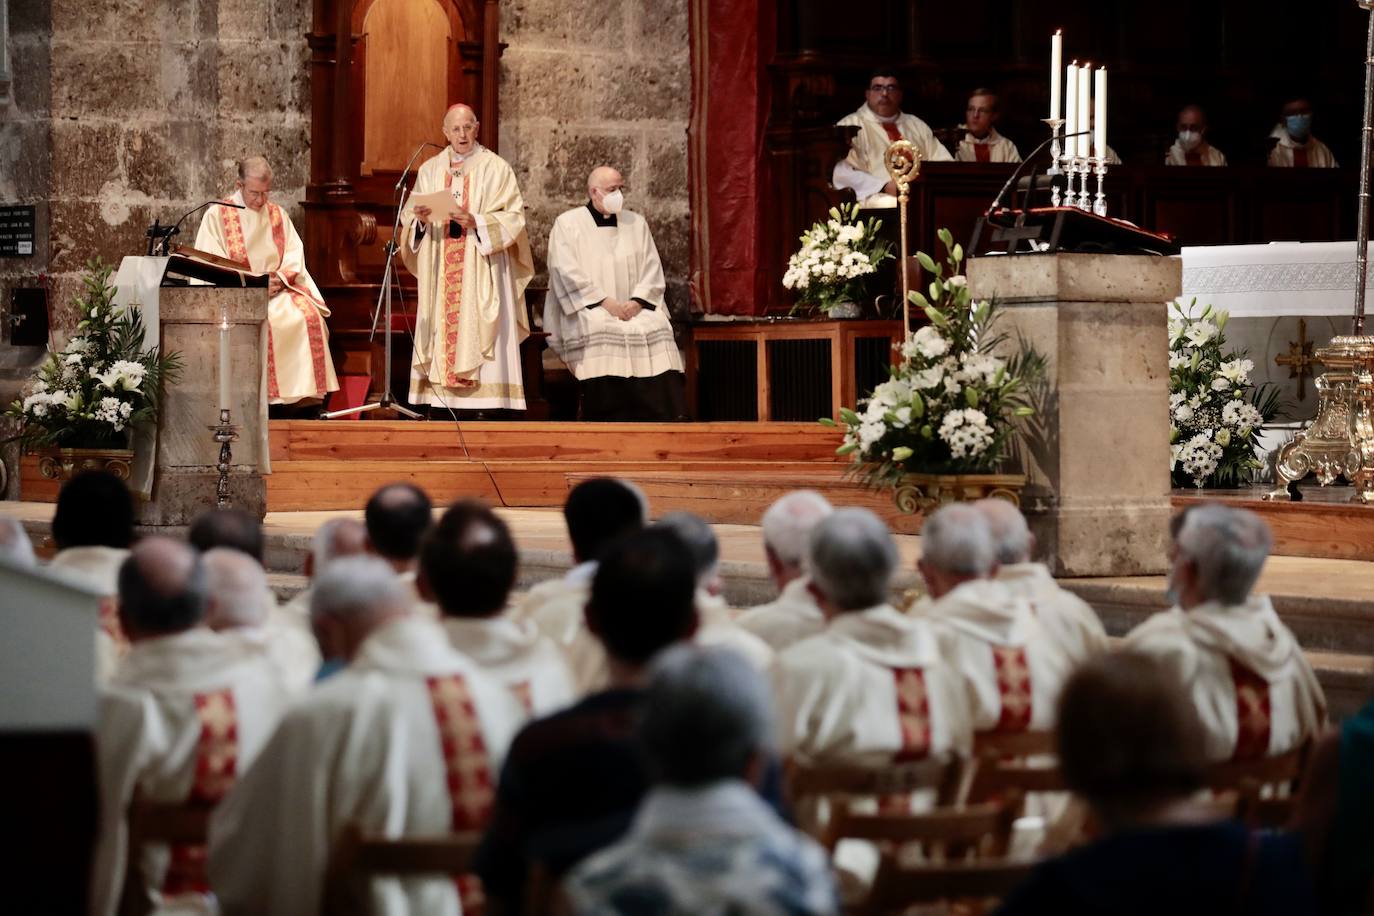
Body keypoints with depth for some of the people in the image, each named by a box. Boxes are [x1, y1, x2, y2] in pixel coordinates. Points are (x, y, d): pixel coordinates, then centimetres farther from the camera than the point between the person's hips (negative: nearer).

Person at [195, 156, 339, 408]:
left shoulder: (277, 215, 16)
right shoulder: (217, 215, 2)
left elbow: (294, 255, 9)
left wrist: (279, 278, -12)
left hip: (277, 289, 4)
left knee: (309, 316, -25)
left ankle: (305, 392, -24)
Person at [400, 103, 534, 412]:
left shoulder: (495, 168, 1)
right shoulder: (430, 169, 13)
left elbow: (513, 217, -4)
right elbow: (409, 217, 12)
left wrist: (477, 222, -18)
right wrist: (419, 218, -11)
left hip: (481, 269, -4)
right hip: (440, 271, 4)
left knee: (479, 333, -10)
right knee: (442, 329, -3)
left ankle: (486, 405, -13)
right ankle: (442, 401, -4)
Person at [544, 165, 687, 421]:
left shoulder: (636, 223, 18)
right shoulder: (568, 224, 6)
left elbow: (652, 268, 12)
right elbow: (568, 272, -5)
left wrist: (638, 301, -7)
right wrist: (604, 301, -14)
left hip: (634, 309, 3)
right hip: (589, 310, -3)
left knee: (657, 328, -28)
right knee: (600, 332, -36)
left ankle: (667, 420, -32)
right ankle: (609, 423, -35)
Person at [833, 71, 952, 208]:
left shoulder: (917, 125, 25)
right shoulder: (850, 125, 7)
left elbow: (943, 162, 21)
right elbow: (842, 173, -6)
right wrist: (884, 187, -19)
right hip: (879, 197, -5)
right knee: (890, 204, -39)